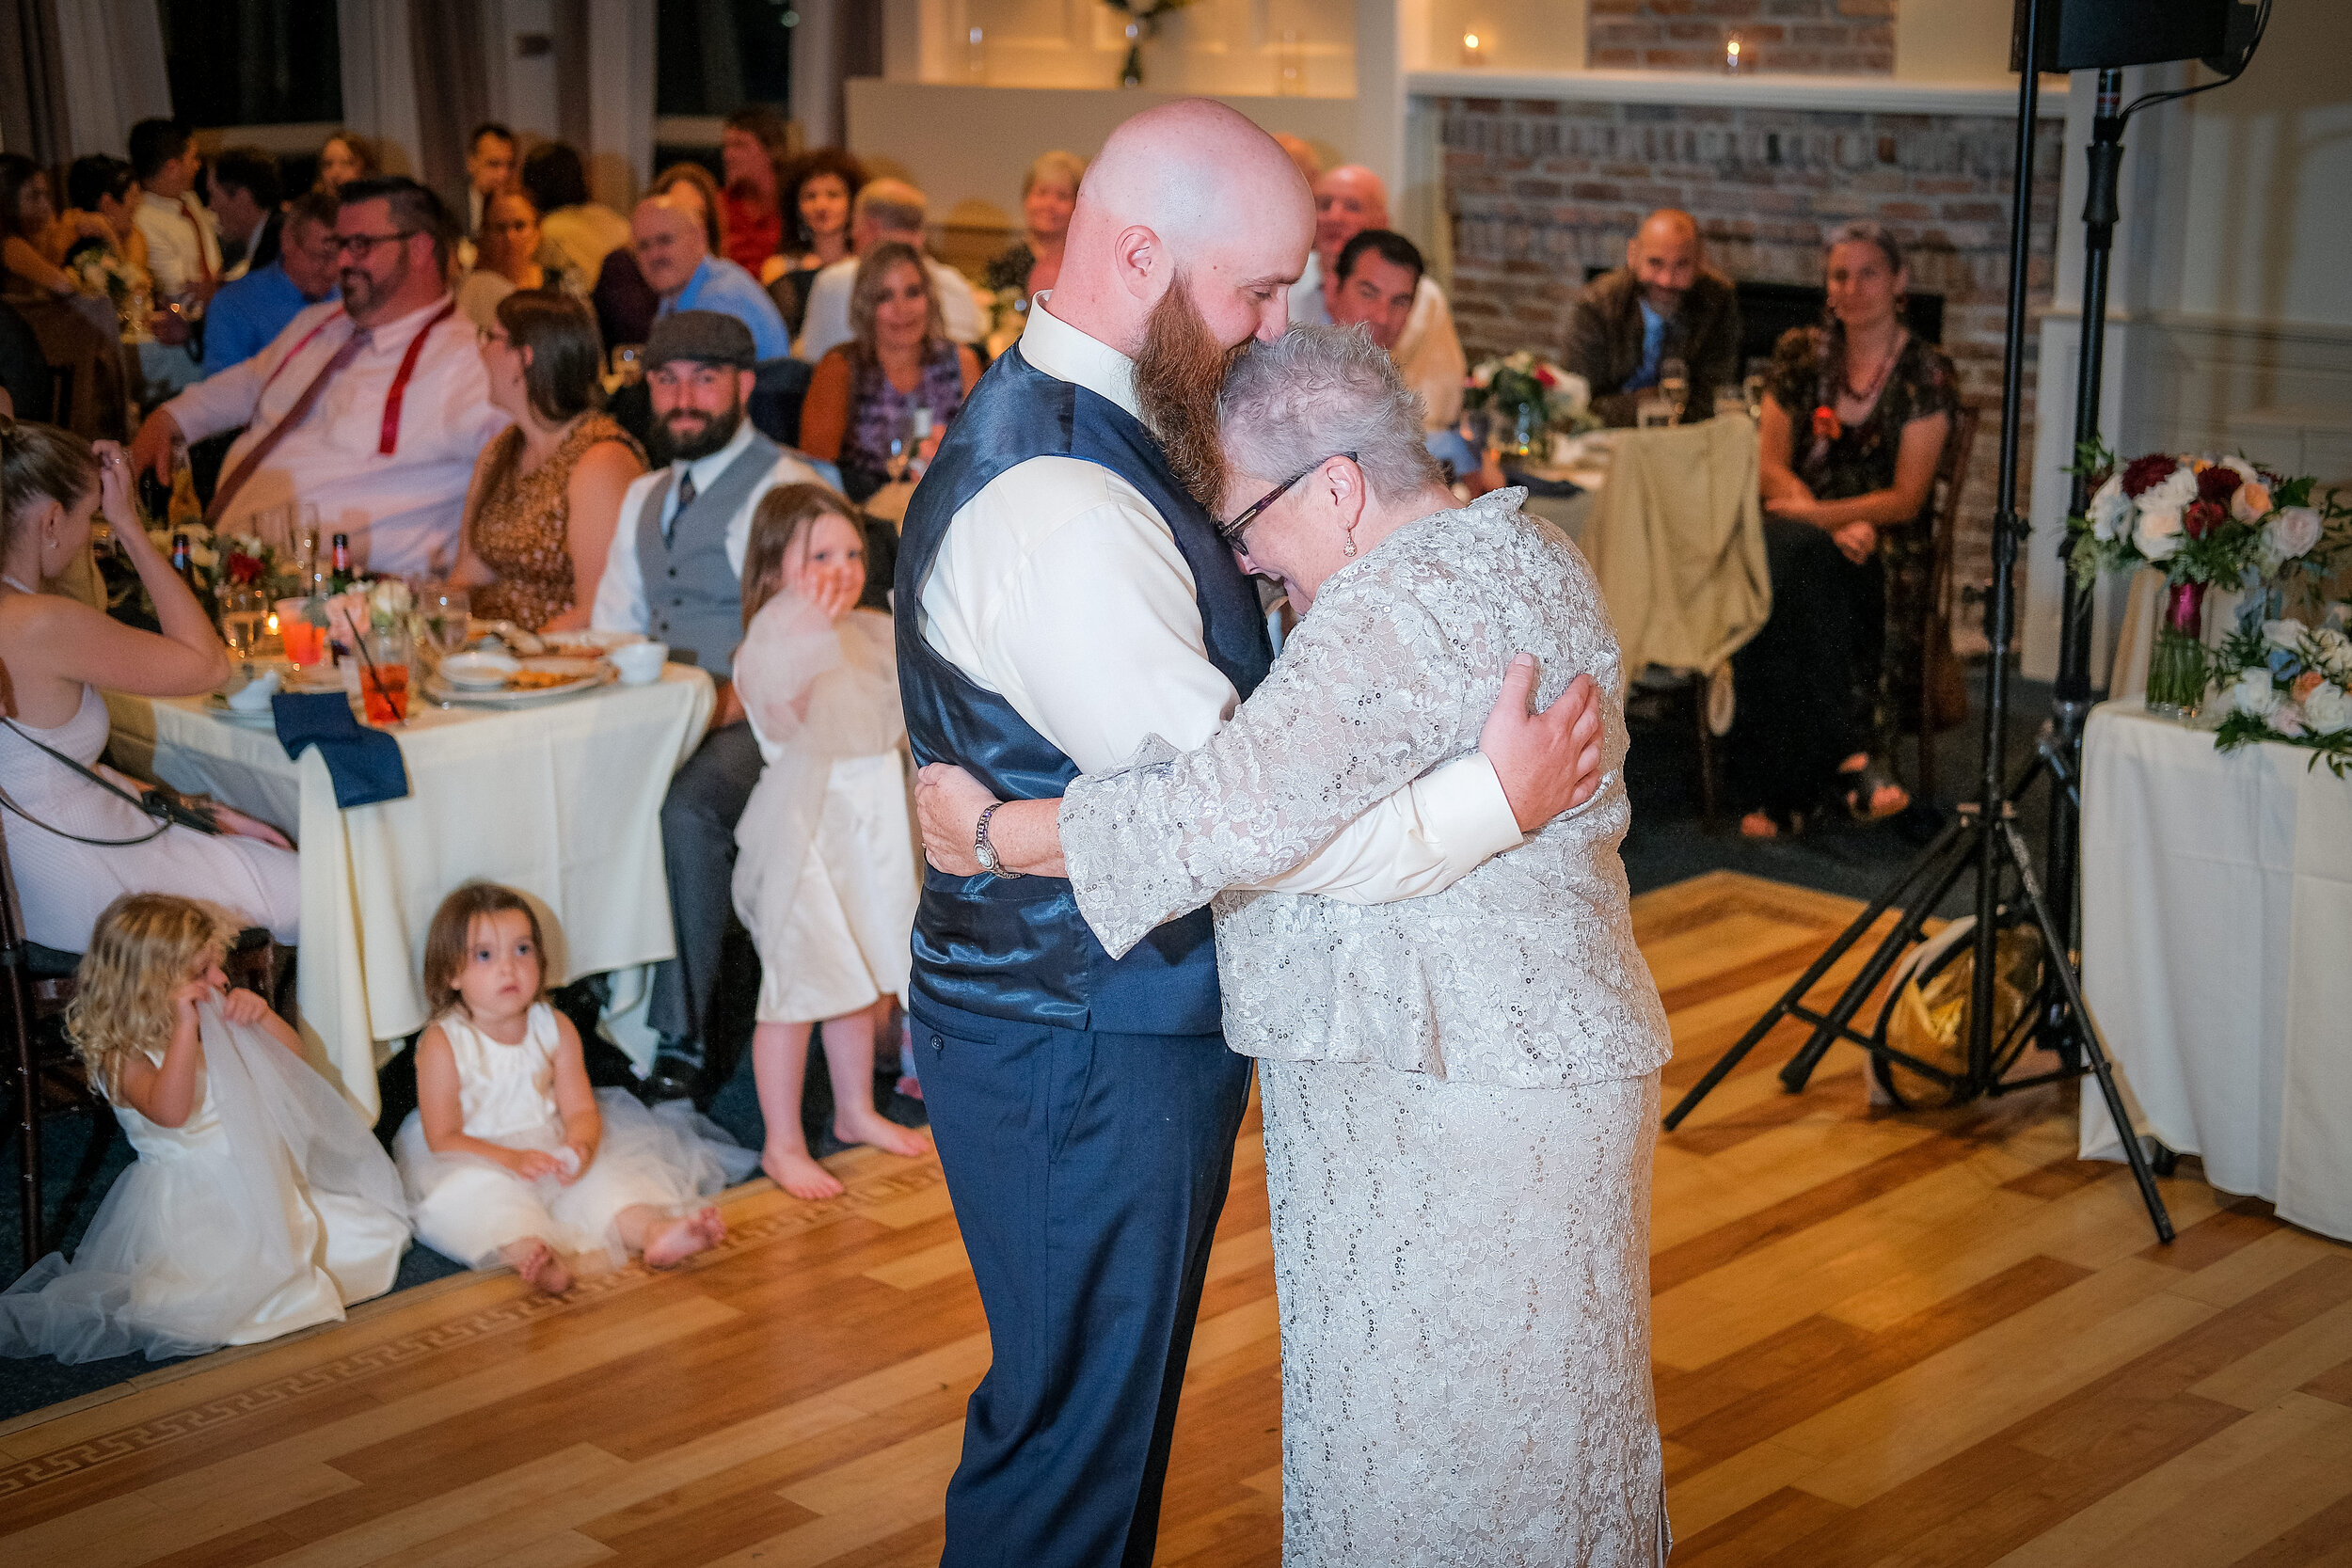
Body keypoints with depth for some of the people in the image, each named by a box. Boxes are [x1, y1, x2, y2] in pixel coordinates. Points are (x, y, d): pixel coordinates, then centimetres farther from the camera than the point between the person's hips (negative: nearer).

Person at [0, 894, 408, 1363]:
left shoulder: (220, 1024, 7)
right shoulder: (123, 1055, -16)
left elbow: (293, 1057, 10)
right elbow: (170, 1111, -34)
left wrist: (262, 1015, -11)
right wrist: (184, 1026, -37)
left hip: (264, 1179, 8)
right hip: (189, 1202, -8)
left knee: (373, 1237, 3)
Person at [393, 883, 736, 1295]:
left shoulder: (555, 1029, 1)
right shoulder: (442, 1043, -11)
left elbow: (581, 1111, 0)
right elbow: (443, 1138, -13)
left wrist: (579, 1146, -26)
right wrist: (512, 1160, -28)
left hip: (550, 1150, 5)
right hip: (477, 1164, -5)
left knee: (602, 1177, -21)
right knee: (486, 1196, -35)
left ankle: (655, 1230, -42)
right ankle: (528, 1253, -61)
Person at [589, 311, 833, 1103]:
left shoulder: (786, 486, -3)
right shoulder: (645, 496, 22)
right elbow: (611, 626, 22)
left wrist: (723, 707, -26)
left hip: (752, 722, -7)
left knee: (684, 808, -34)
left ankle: (679, 1040, -27)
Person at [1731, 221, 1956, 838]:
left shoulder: (1927, 374, 2)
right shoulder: (1801, 354, 12)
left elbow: (1906, 499, -5)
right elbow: (1771, 466, 6)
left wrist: (1818, 515, -19)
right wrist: (1836, 527, -11)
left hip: (1884, 541, -3)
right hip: (1803, 527, 3)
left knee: (1792, 564, -36)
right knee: (1774, 566, -36)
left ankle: (1786, 791, -37)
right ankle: (1847, 756, -33)